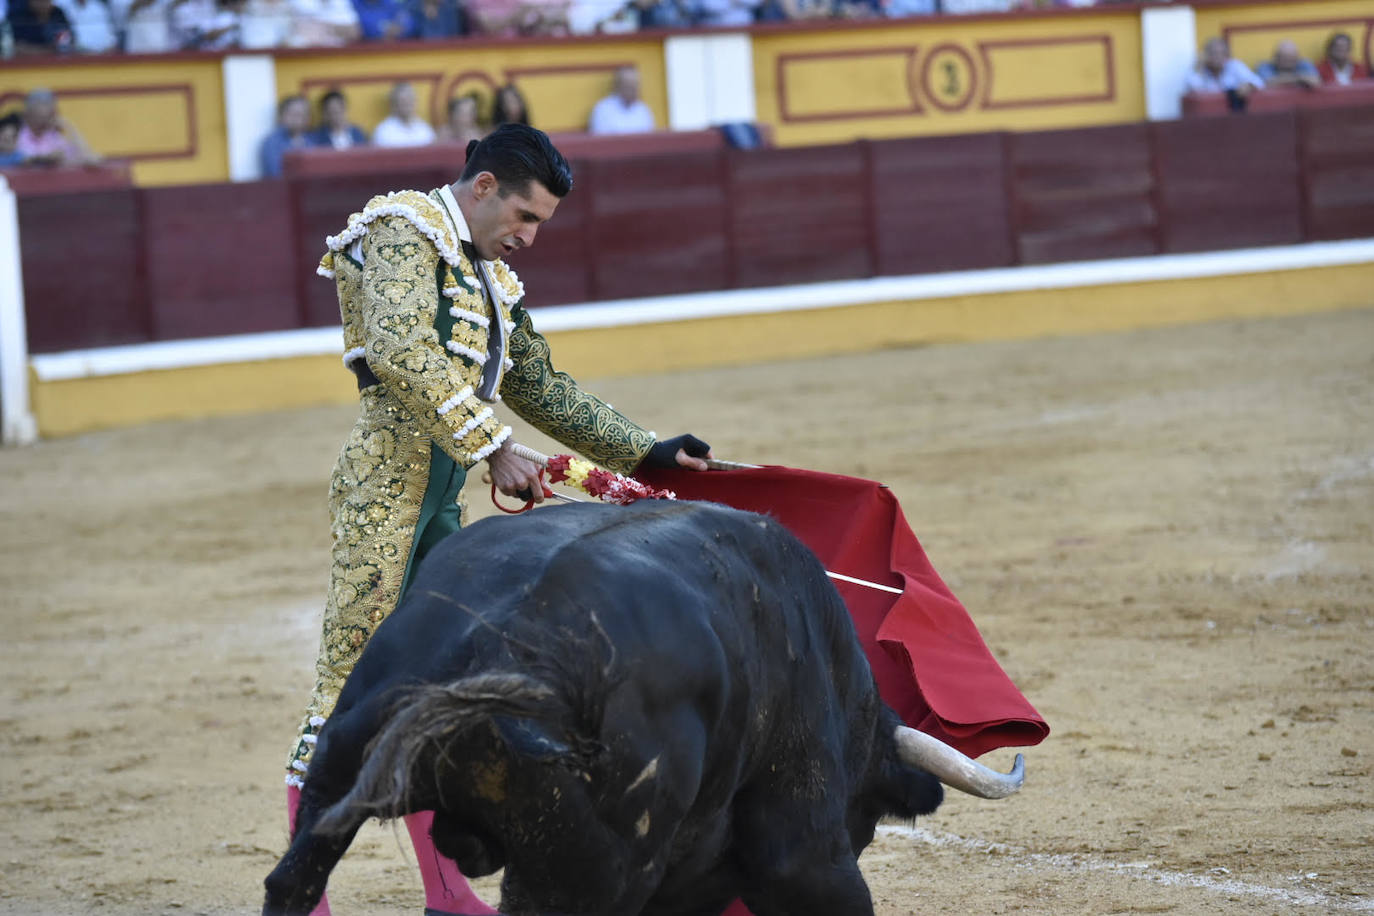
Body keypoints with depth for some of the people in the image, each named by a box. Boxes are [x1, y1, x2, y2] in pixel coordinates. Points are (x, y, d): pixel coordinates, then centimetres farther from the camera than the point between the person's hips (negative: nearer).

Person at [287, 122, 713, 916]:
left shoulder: (492, 276, 21)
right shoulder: (406, 232, -7)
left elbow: (543, 389, 28)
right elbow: (403, 353, -22)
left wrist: (645, 452, 24)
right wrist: (495, 448, -24)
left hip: (441, 494, 9)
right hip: (387, 481, -9)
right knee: (351, 680, -7)